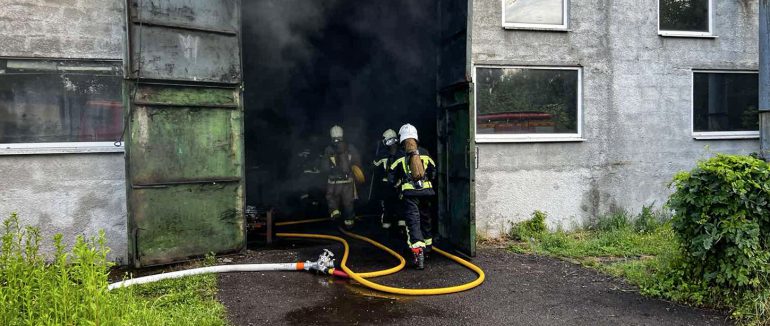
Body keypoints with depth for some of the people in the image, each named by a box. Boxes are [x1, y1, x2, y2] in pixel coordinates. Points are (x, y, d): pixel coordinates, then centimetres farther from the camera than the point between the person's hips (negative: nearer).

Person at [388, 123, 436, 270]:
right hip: (426, 192, 4)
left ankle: (418, 253, -19)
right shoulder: (425, 154, 7)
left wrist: (398, 184, 22)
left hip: (409, 194, -4)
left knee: (413, 222, -5)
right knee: (425, 220, 20)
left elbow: (392, 178, 1)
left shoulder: (400, 156, -3)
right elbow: (433, 173, 18)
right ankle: (427, 248, 36)